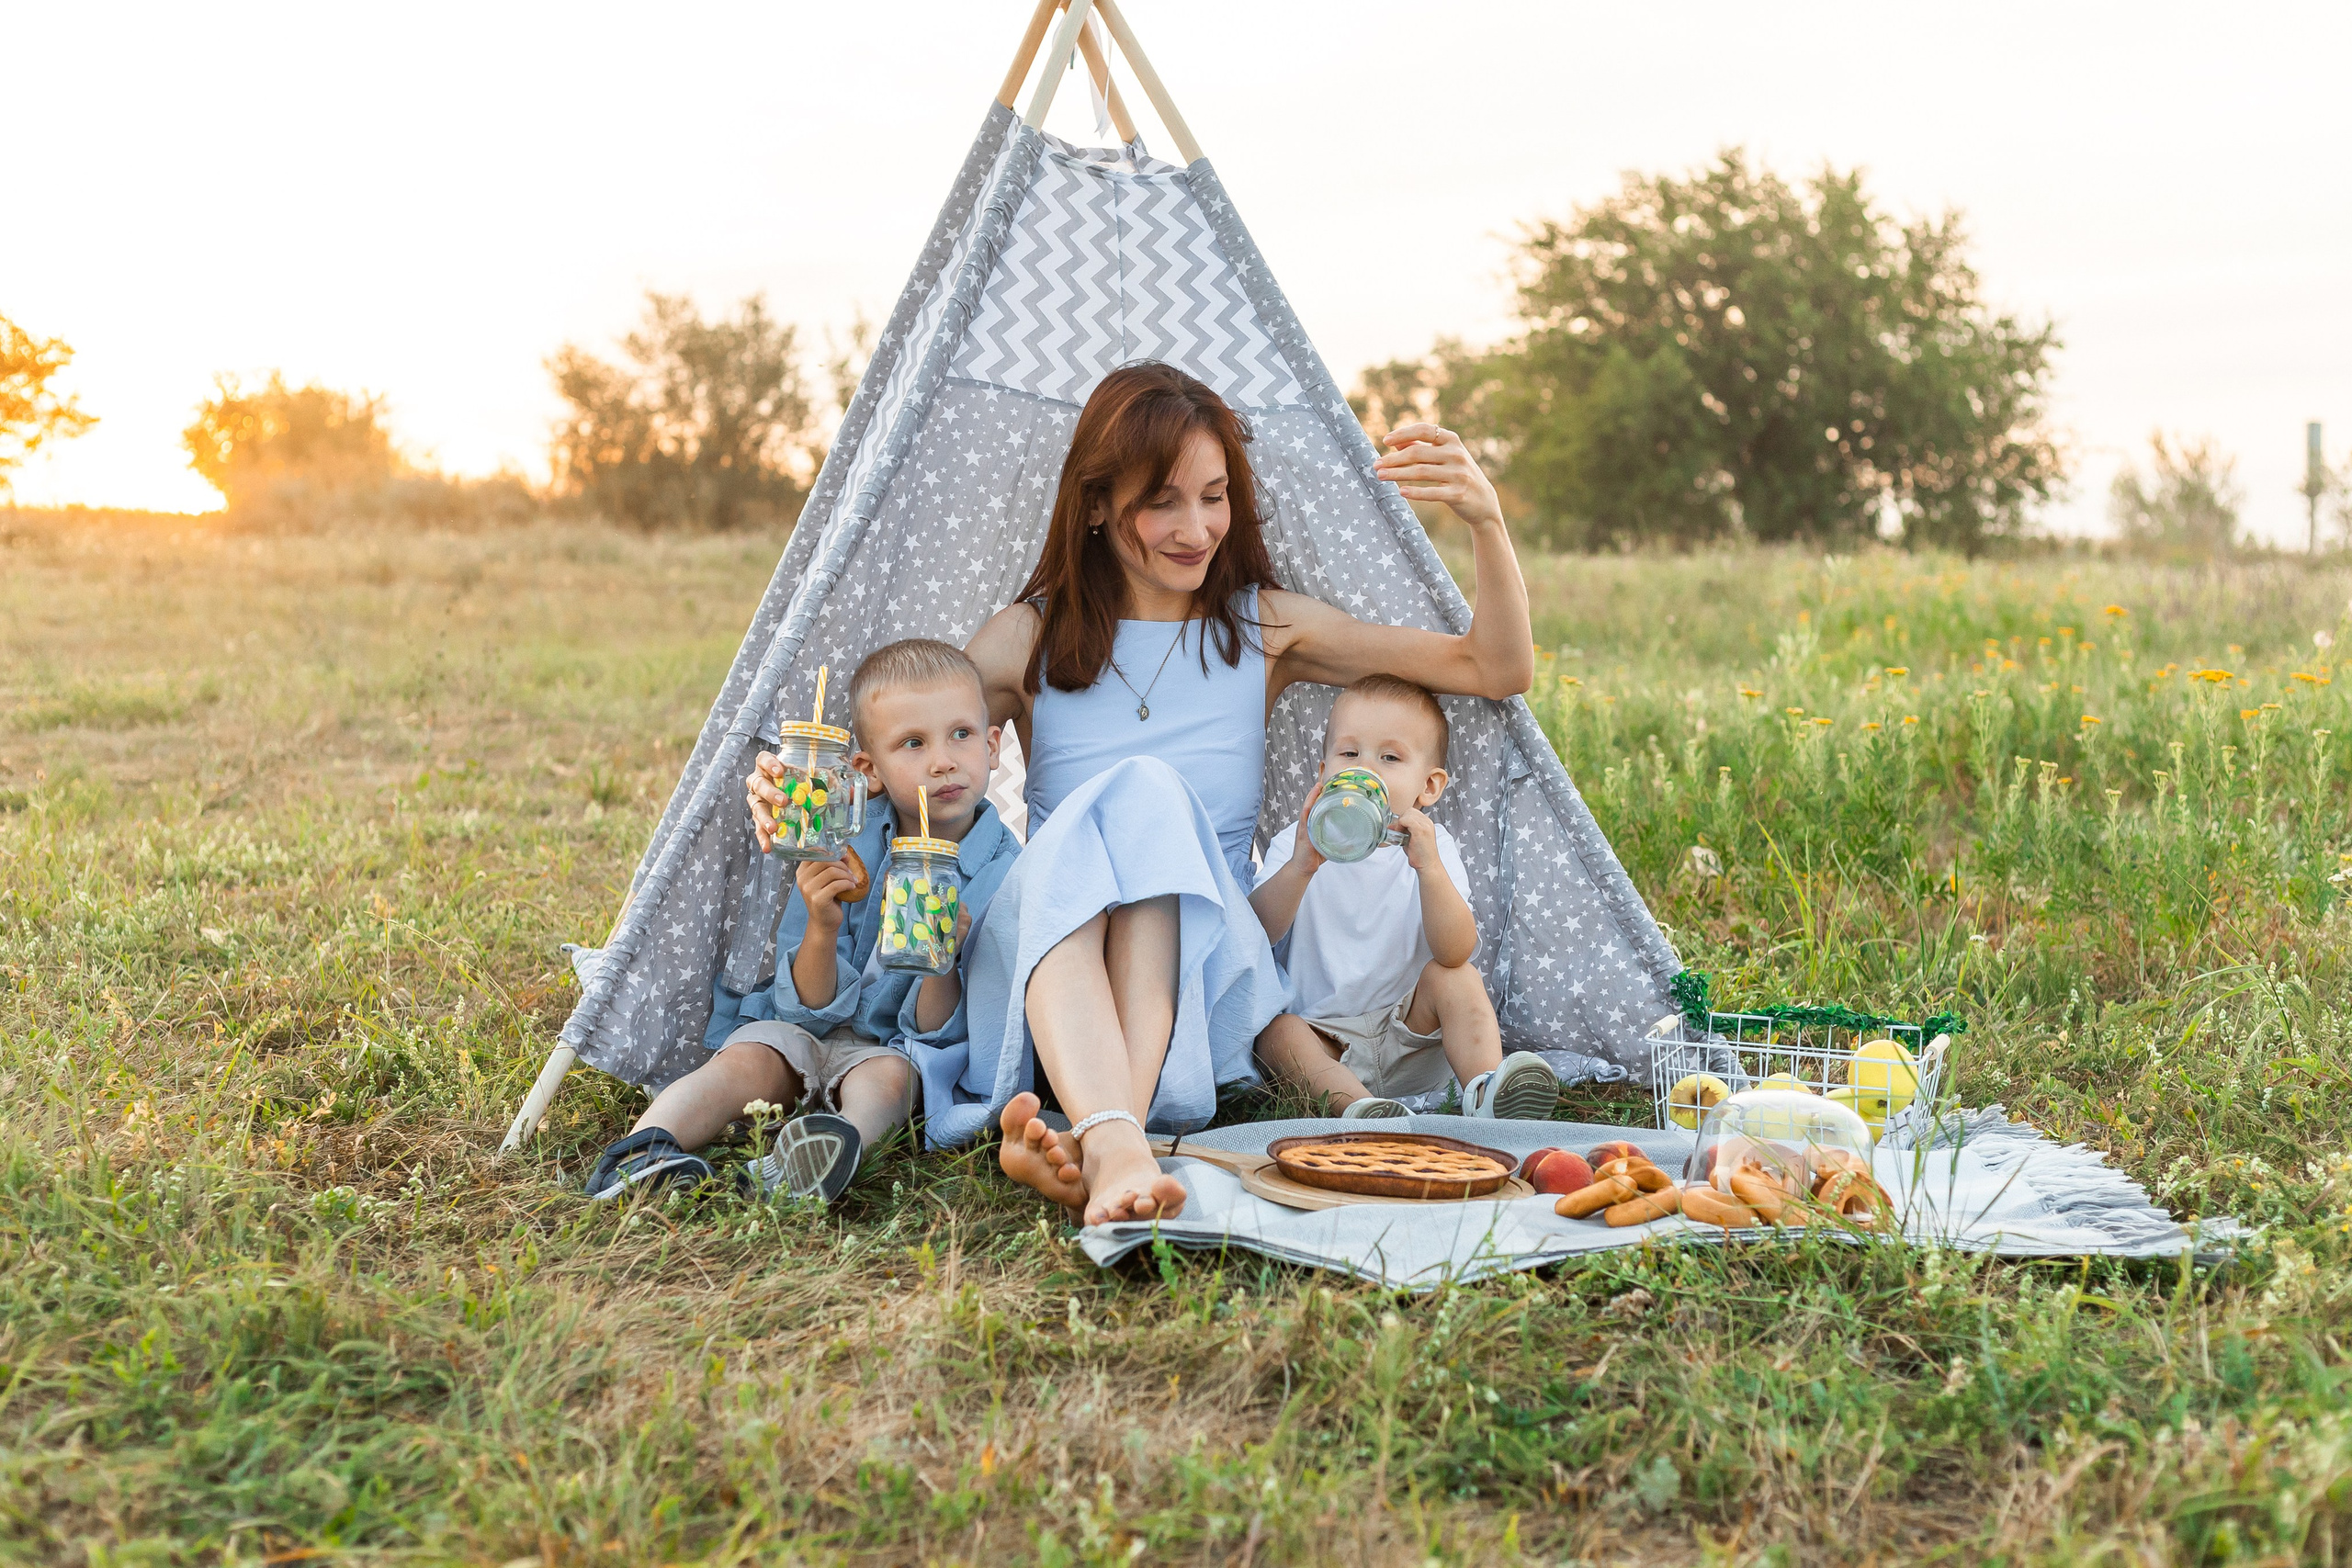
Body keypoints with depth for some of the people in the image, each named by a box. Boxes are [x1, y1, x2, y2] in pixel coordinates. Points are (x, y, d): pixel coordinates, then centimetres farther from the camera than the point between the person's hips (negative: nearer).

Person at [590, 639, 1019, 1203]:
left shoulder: (1005, 873, -13)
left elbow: (938, 1032, -12)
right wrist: (821, 928, -32)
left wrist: (943, 959, -34)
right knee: (748, 1060, -27)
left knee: (887, 1074, -32)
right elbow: (812, 1005, -11)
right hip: (804, 1026, 2)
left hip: (894, 1044, -2)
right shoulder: (845, 846, -10)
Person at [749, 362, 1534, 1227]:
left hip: (1206, 982, 0)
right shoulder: (1028, 640, 9)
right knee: (1080, 829, -35)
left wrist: (1485, 521, -9)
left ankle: (1081, 1140, -52)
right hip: (1035, 981, 0)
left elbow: (1497, 669, 7)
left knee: (1153, 795, -32)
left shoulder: (1266, 628, 10)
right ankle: (1113, 1143, -59)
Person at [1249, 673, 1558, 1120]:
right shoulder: (1296, 848, 0)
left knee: (1454, 978, -22)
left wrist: (1429, 867, -33)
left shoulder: (1431, 847, -1)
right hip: (1323, 1040, -1)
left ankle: (1484, 1089, -34)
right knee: (1275, 1032, -29)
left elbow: (1455, 953, -17)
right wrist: (1300, 868, -34)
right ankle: (1354, 1105, -45)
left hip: (1409, 1039, 1)